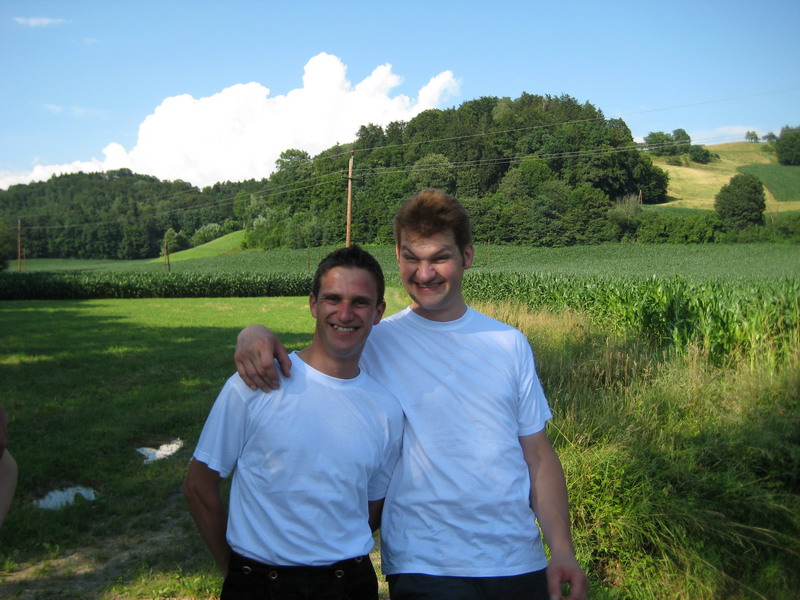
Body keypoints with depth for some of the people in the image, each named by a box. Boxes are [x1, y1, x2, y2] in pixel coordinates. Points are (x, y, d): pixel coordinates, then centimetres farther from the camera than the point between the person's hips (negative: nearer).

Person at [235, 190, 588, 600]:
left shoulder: (509, 344, 3)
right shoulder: (373, 342, -4)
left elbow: (539, 455, 5)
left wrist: (562, 550, -1)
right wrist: (254, 333, -22)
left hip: (518, 563, 3)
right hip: (424, 566, -3)